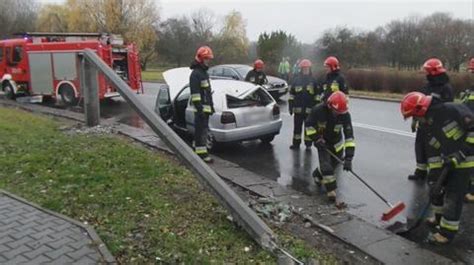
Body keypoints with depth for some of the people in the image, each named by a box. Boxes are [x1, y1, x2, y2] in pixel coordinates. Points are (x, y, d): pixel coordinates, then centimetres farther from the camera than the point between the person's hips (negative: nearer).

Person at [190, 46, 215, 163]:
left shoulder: (204, 73, 20)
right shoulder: (196, 74, -13)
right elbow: (195, 93, -20)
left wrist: (211, 106, 24)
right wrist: (199, 108, -24)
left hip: (206, 107, 10)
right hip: (201, 108, -10)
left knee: (202, 129, 16)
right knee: (201, 130, -9)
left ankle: (199, 149, 26)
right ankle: (201, 153, -8)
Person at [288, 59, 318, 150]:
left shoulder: (313, 81, 2)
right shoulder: (296, 80, 4)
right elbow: (291, 95, 6)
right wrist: (290, 107, 3)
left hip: (309, 109, -1)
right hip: (298, 109, 1)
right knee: (297, 127, 10)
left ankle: (308, 144, 16)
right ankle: (296, 143, 21)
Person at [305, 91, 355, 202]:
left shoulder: (345, 114, -26)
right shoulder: (318, 110, -29)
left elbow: (349, 135, -28)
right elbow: (309, 125, -11)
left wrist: (348, 157, -33)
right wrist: (316, 139, -19)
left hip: (337, 143, 3)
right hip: (322, 142, -2)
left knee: (334, 163, 13)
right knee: (326, 165, -14)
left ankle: (318, 174, 42)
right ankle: (331, 190, -3)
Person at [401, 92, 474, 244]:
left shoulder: (450, 110, -22)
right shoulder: (429, 127, 3)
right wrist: (434, 179, -1)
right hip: (450, 161, 8)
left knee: (453, 197, -4)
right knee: (437, 189, 16)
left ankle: (447, 231, 9)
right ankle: (441, 218, 38)